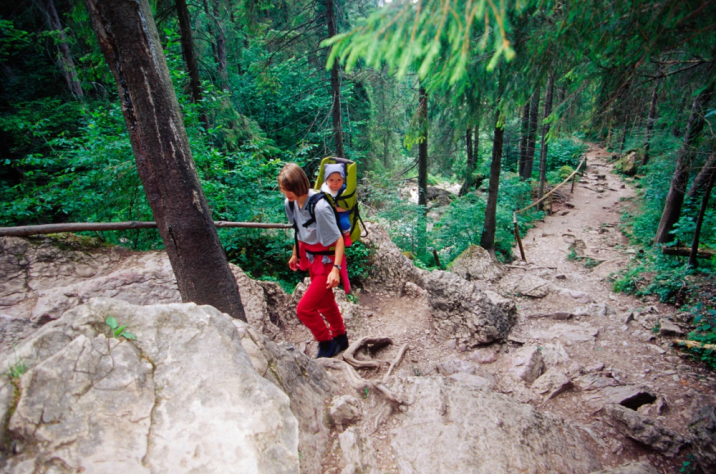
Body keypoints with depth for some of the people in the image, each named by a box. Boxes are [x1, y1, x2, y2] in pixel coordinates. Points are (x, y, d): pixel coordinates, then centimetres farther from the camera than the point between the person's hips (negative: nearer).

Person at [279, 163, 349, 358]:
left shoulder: (319, 207, -29)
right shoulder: (290, 203, -6)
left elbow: (339, 239, -24)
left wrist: (336, 268, -30)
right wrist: (295, 254, 20)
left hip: (327, 260, -8)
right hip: (310, 258, 8)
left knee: (304, 309, -9)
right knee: (325, 303, 23)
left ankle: (326, 343, 17)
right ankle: (340, 339, 46)